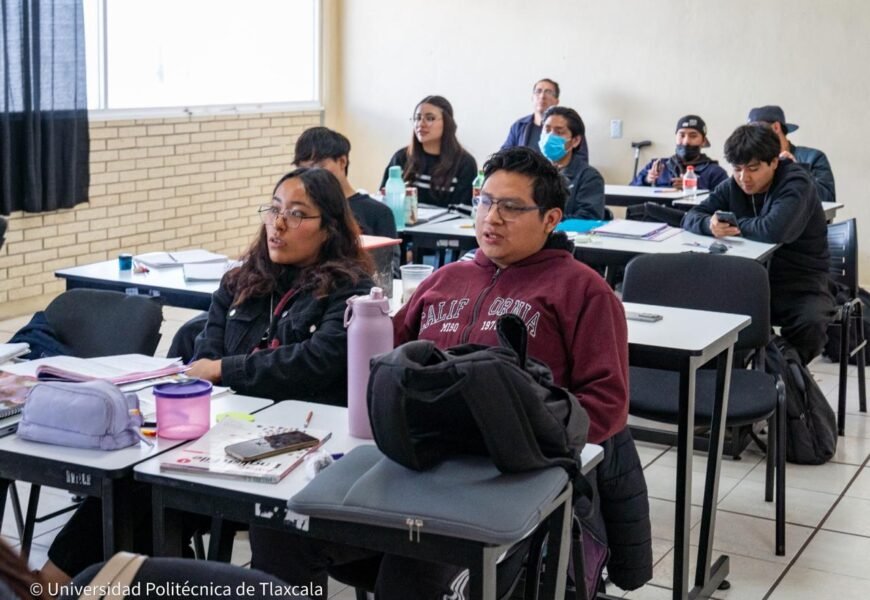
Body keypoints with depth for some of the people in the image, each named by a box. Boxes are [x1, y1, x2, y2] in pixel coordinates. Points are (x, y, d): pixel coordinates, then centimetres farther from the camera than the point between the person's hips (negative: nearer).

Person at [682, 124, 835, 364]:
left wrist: (735, 224, -14)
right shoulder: (734, 186, 5)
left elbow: (775, 230, -32)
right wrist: (710, 224, -22)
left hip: (800, 285, -4)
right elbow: (691, 217, 2)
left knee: (811, 323, -34)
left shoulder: (796, 184, -14)